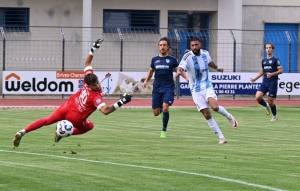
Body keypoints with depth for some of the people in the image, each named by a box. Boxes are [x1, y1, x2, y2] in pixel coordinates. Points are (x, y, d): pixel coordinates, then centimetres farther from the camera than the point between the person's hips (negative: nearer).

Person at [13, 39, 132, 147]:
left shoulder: (89, 80, -12)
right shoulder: (96, 97, -28)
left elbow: (87, 63, 0)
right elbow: (105, 110, -41)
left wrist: (93, 49, 2)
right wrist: (120, 103, -40)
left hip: (67, 108, 5)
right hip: (76, 119, -5)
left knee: (46, 121, 17)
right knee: (90, 126, 26)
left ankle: (22, 132, 7)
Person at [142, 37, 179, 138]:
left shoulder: (172, 60, 1)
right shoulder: (154, 59, 8)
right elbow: (151, 71, 23)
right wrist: (146, 81, 8)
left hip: (168, 87, -3)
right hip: (157, 88, 3)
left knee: (165, 108, -22)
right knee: (156, 113, 0)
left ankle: (164, 130, -5)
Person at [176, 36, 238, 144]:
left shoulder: (205, 53, -1)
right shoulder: (188, 57, -15)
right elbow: (181, 68, -32)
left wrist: (217, 68, 42)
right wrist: (180, 72, -56)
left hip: (207, 86, 1)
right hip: (196, 90, -1)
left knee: (215, 107, -25)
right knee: (207, 115, -6)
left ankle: (229, 116, 7)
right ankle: (221, 137, 5)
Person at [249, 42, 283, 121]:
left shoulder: (275, 60, -4)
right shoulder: (264, 60, 14)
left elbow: (280, 70, -9)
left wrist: (272, 74, -23)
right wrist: (255, 79, 15)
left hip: (273, 83, -5)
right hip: (264, 82, 5)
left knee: (270, 101, -3)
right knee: (258, 97, -15)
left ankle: (275, 115, 22)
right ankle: (266, 106, 15)